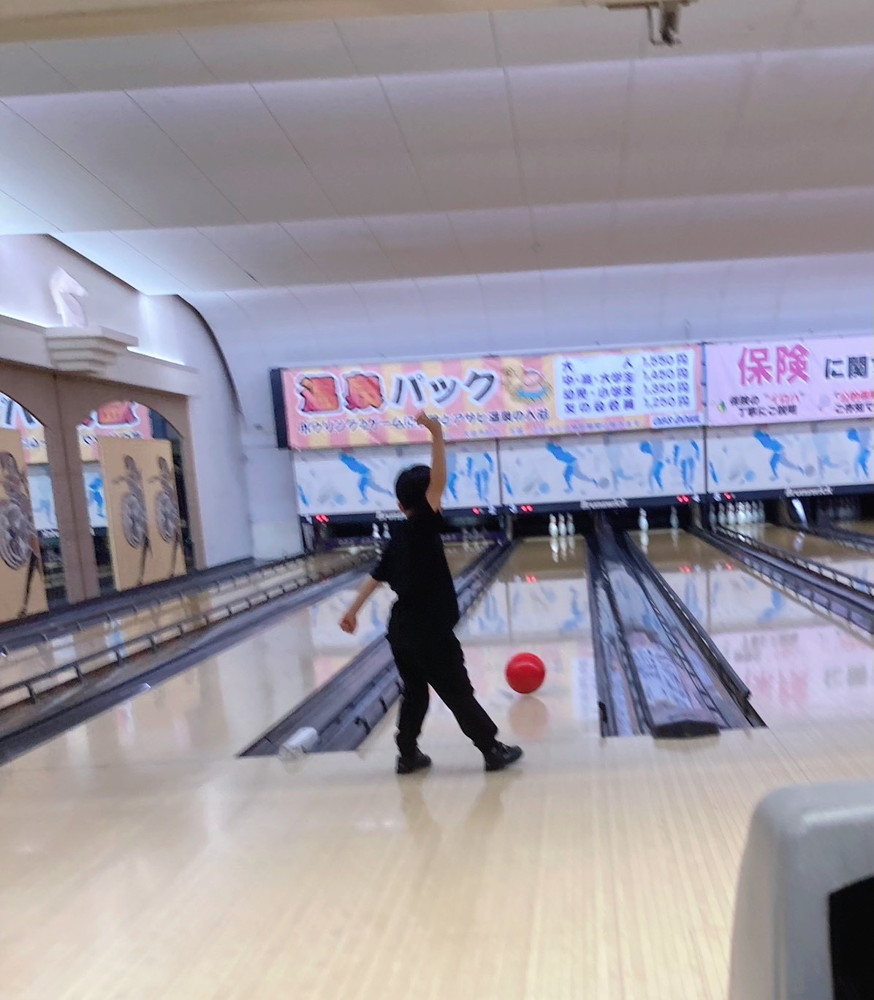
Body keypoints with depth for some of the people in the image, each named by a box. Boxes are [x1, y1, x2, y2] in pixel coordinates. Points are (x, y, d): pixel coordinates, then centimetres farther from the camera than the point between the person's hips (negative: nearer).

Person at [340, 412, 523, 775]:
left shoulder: (397, 537, 7)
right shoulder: (423, 527, -14)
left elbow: (377, 575, 11)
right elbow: (438, 483, -26)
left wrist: (353, 610, 18)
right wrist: (437, 435, -31)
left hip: (402, 630, 7)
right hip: (430, 632, -7)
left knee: (414, 693, 17)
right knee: (459, 693, 3)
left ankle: (408, 755, 22)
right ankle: (493, 750, 13)